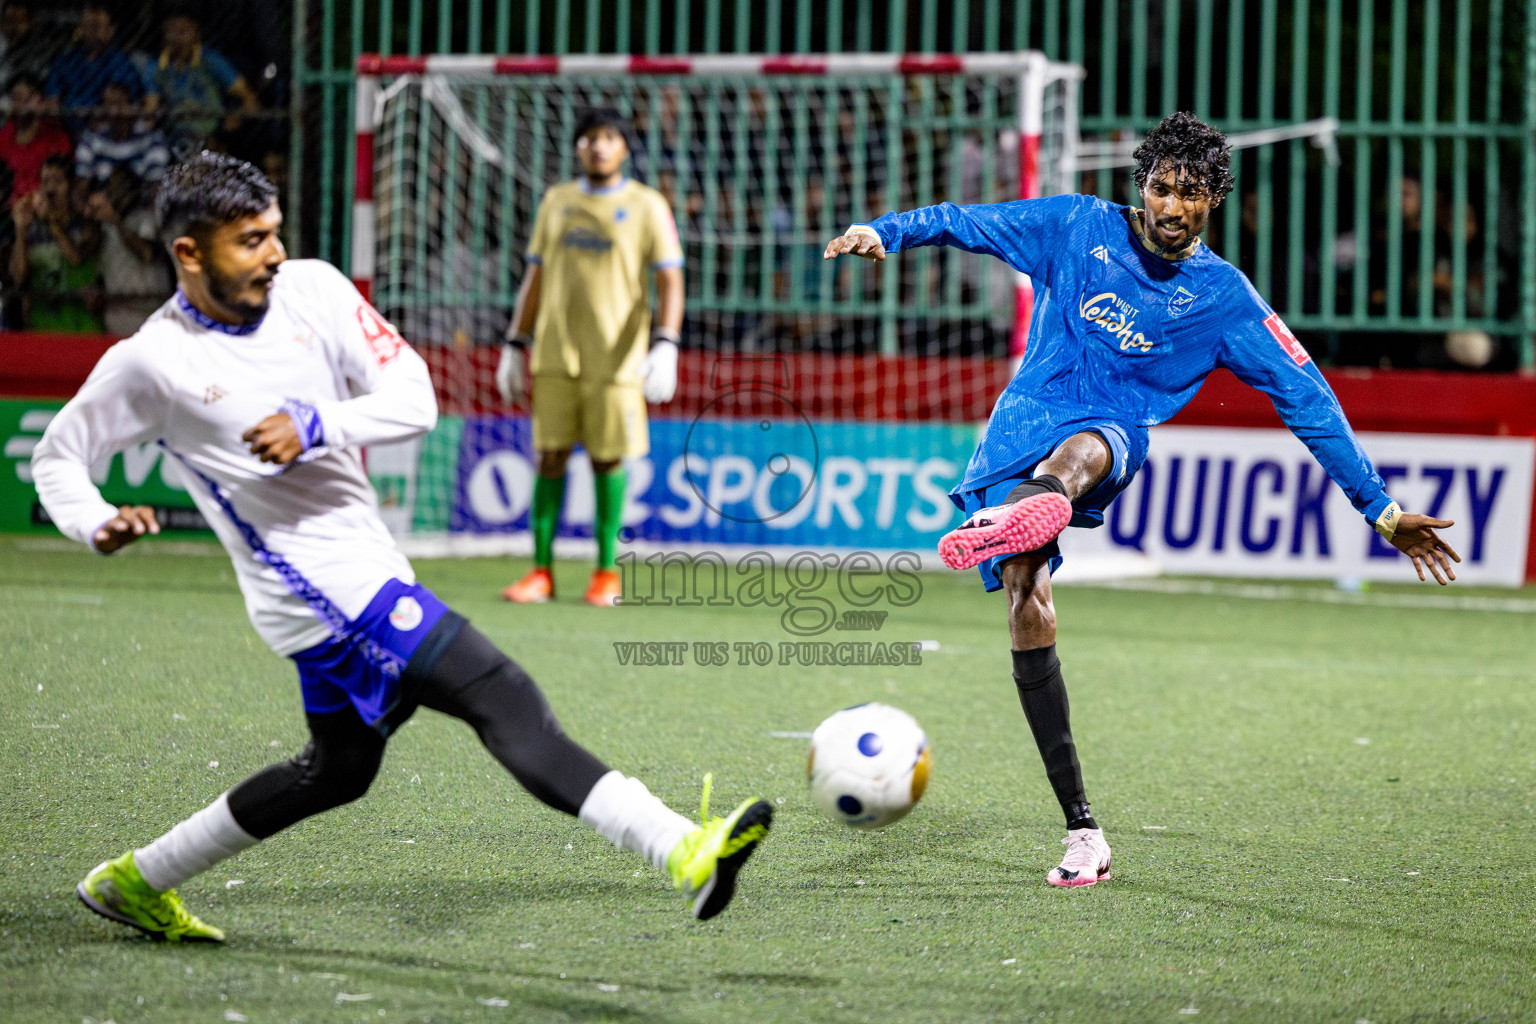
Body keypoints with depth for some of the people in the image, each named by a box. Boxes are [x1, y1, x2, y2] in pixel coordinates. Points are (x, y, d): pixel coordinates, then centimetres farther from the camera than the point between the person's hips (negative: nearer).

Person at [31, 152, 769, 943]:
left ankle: (134, 883, 35)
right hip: (322, 583, -8)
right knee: (506, 703, -18)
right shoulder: (151, 362, -9)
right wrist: (98, 526, -16)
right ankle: (684, 854, -28)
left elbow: (413, 398, -3)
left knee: (338, 768, 24)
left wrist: (316, 427, -19)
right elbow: (58, 457, 4)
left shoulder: (311, 289, 1)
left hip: (364, 565, 8)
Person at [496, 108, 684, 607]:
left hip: (616, 356, -3)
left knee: (608, 460, 0)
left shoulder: (647, 206, 1)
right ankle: (541, 571, 4)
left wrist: (666, 345, -17)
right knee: (549, 456, 0)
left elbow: (670, 282, -4)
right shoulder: (556, 201, 12)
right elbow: (535, 278, 16)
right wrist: (515, 345, 11)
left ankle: (606, 573, 9)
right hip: (556, 355, 3)